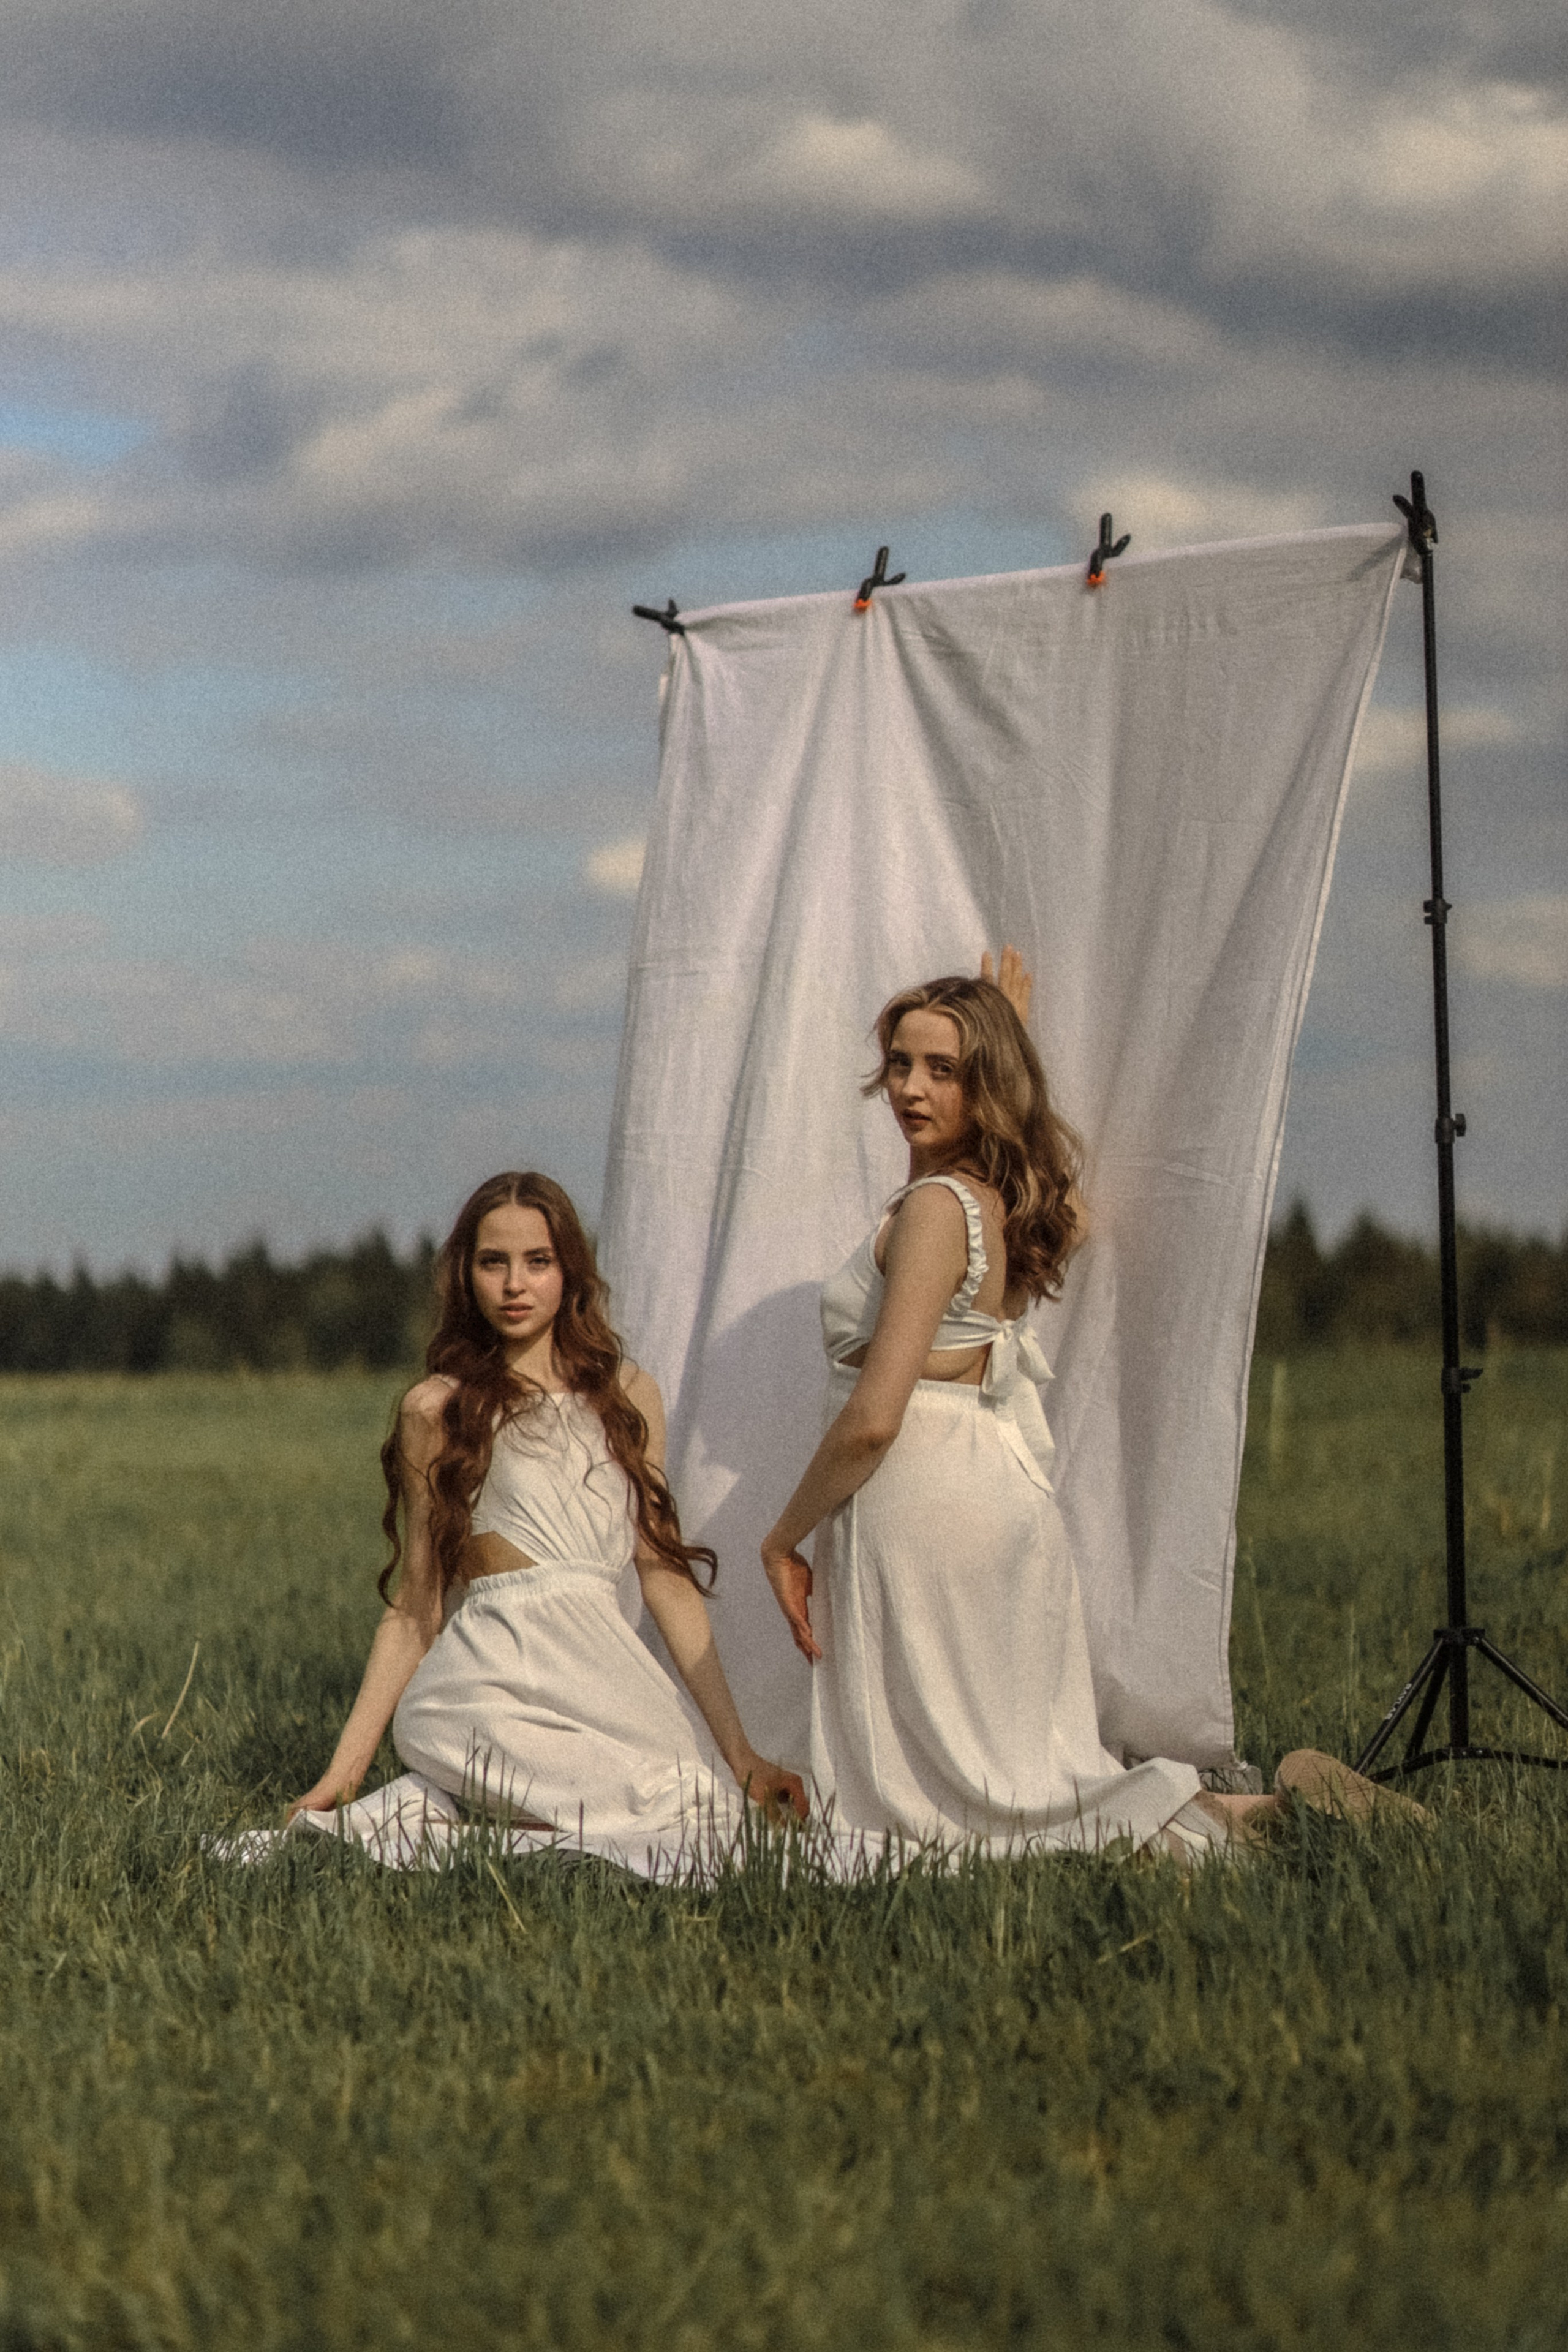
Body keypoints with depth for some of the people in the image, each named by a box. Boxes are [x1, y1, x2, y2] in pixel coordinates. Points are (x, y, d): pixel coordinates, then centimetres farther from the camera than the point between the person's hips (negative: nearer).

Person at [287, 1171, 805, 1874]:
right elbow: (414, 1610, 5)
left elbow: (667, 1578, 9)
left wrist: (739, 1754, 2)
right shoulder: (438, 1411, 5)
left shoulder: (628, 1399, 15)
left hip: (602, 1675, 5)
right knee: (684, 1810, -26)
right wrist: (342, 1772, -2)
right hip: (495, 1677, -5)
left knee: (717, 1801, -22)